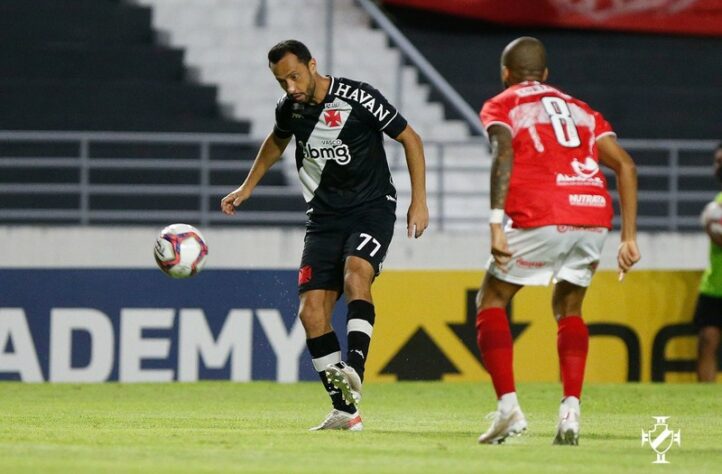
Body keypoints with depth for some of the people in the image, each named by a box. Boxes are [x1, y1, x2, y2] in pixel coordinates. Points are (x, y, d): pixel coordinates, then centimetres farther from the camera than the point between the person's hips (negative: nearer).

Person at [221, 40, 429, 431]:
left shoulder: (358, 97, -14)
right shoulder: (289, 109, 2)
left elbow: (410, 140, -5)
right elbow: (276, 143, 27)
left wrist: (419, 201, -9)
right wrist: (247, 187, 26)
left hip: (371, 208, -5)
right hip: (325, 216, 5)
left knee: (355, 277, -33)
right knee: (311, 310, -8)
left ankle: (354, 370, -45)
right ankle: (345, 411, -4)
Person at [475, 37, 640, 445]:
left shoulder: (501, 106, 15)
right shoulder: (581, 110, 28)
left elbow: (504, 155, -7)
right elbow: (625, 165, 15)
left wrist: (496, 224, -15)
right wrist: (629, 238, 14)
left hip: (541, 216, -4)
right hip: (595, 214, 4)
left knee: (492, 301, 14)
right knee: (568, 307, 25)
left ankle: (509, 407, -1)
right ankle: (571, 410, 7)